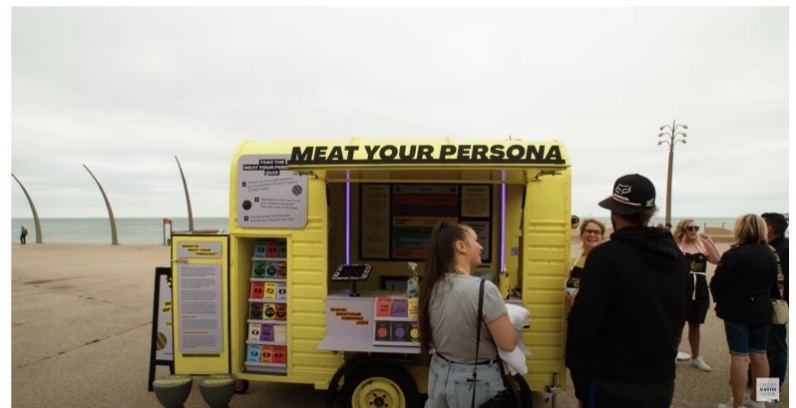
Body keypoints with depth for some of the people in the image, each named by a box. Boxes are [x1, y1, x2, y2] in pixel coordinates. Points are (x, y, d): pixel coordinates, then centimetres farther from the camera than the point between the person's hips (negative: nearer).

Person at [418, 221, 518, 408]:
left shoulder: (433, 286, -5)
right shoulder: (483, 289, -25)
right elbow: (508, 343, -19)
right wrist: (513, 325, -1)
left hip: (440, 375, 6)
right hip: (476, 381, -5)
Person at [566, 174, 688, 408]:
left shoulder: (606, 255, -21)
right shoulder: (677, 256, 1)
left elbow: (584, 320, -20)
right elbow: (680, 318, 13)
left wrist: (576, 363, -3)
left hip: (615, 382, -6)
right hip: (661, 379, 6)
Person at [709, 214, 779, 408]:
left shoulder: (733, 254, -17)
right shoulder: (770, 255, 4)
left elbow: (716, 284, -13)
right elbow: (775, 285, 15)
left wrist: (720, 300, 7)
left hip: (737, 311, -6)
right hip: (762, 311, 6)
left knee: (739, 356, -2)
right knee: (759, 354, 15)